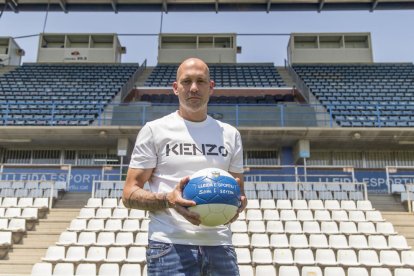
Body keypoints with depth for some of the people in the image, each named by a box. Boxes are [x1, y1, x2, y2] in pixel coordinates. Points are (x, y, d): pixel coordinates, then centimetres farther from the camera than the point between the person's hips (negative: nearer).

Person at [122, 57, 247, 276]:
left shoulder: (230, 134, 12)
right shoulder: (154, 130, 1)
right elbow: (129, 194, -1)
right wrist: (168, 199, -19)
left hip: (219, 246, 4)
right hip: (170, 245, -3)